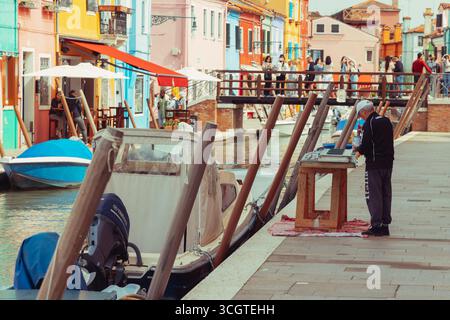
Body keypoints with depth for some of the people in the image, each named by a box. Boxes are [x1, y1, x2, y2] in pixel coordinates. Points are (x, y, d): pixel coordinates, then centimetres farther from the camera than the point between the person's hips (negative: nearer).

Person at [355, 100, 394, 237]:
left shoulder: (369, 124, -13)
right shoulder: (386, 121, 12)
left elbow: (366, 145, -18)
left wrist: (358, 150, 5)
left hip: (374, 165, -8)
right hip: (388, 163, 8)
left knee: (373, 195, -3)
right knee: (386, 194, 12)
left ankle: (376, 225, -5)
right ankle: (385, 224, 15)